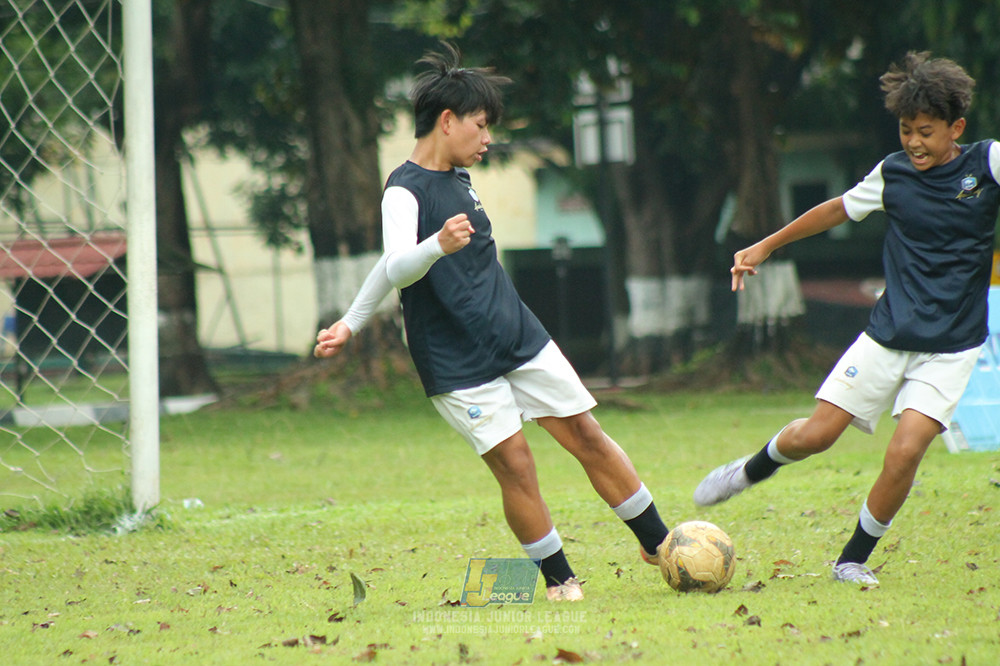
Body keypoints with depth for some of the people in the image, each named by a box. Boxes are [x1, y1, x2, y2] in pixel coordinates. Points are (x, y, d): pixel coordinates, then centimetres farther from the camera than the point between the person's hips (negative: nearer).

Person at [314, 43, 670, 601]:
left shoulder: (459, 179, 13)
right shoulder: (405, 191, -13)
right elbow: (397, 270, -29)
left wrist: (351, 323, 19)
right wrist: (438, 246, -51)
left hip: (520, 340, 7)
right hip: (458, 365, -7)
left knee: (588, 435, 6)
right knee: (515, 466, -11)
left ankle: (659, 544, 17)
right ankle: (559, 580, 5)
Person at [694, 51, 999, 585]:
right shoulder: (894, 172, 2)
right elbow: (839, 209, 18)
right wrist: (766, 246, 25)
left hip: (950, 348, -2)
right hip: (888, 335, 2)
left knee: (905, 452, -17)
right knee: (813, 436, -3)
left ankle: (854, 559, 5)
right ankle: (752, 470, 32)